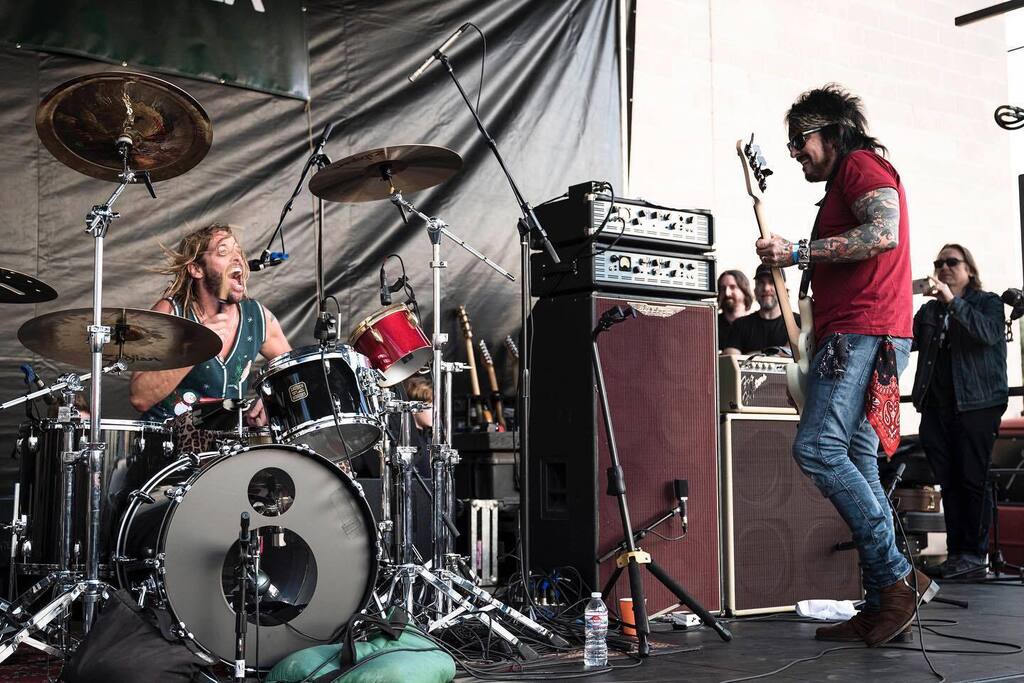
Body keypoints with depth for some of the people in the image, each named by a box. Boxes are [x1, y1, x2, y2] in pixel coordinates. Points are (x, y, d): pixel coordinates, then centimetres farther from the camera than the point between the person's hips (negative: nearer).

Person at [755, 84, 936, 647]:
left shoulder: (861, 164, 0)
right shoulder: (844, 184, 31)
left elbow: (884, 232, -19)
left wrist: (798, 252, -18)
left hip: (862, 334, -11)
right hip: (859, 339, 11)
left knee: (817, 449, -19)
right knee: (857, 462, 4)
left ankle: (898, 578, -17)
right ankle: (884, 606, 2)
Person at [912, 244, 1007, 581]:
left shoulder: (987, 302, 8)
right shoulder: (929, 310, 20)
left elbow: (989, 333, -13)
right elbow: (909, 340, 7)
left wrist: (953, 302, -20)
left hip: (977, 404, -4)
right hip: (937, 405, 5)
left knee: (972, 479, -6)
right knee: (949, 482, 3)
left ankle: (974, 555, -3)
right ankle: (956, 554, 6)